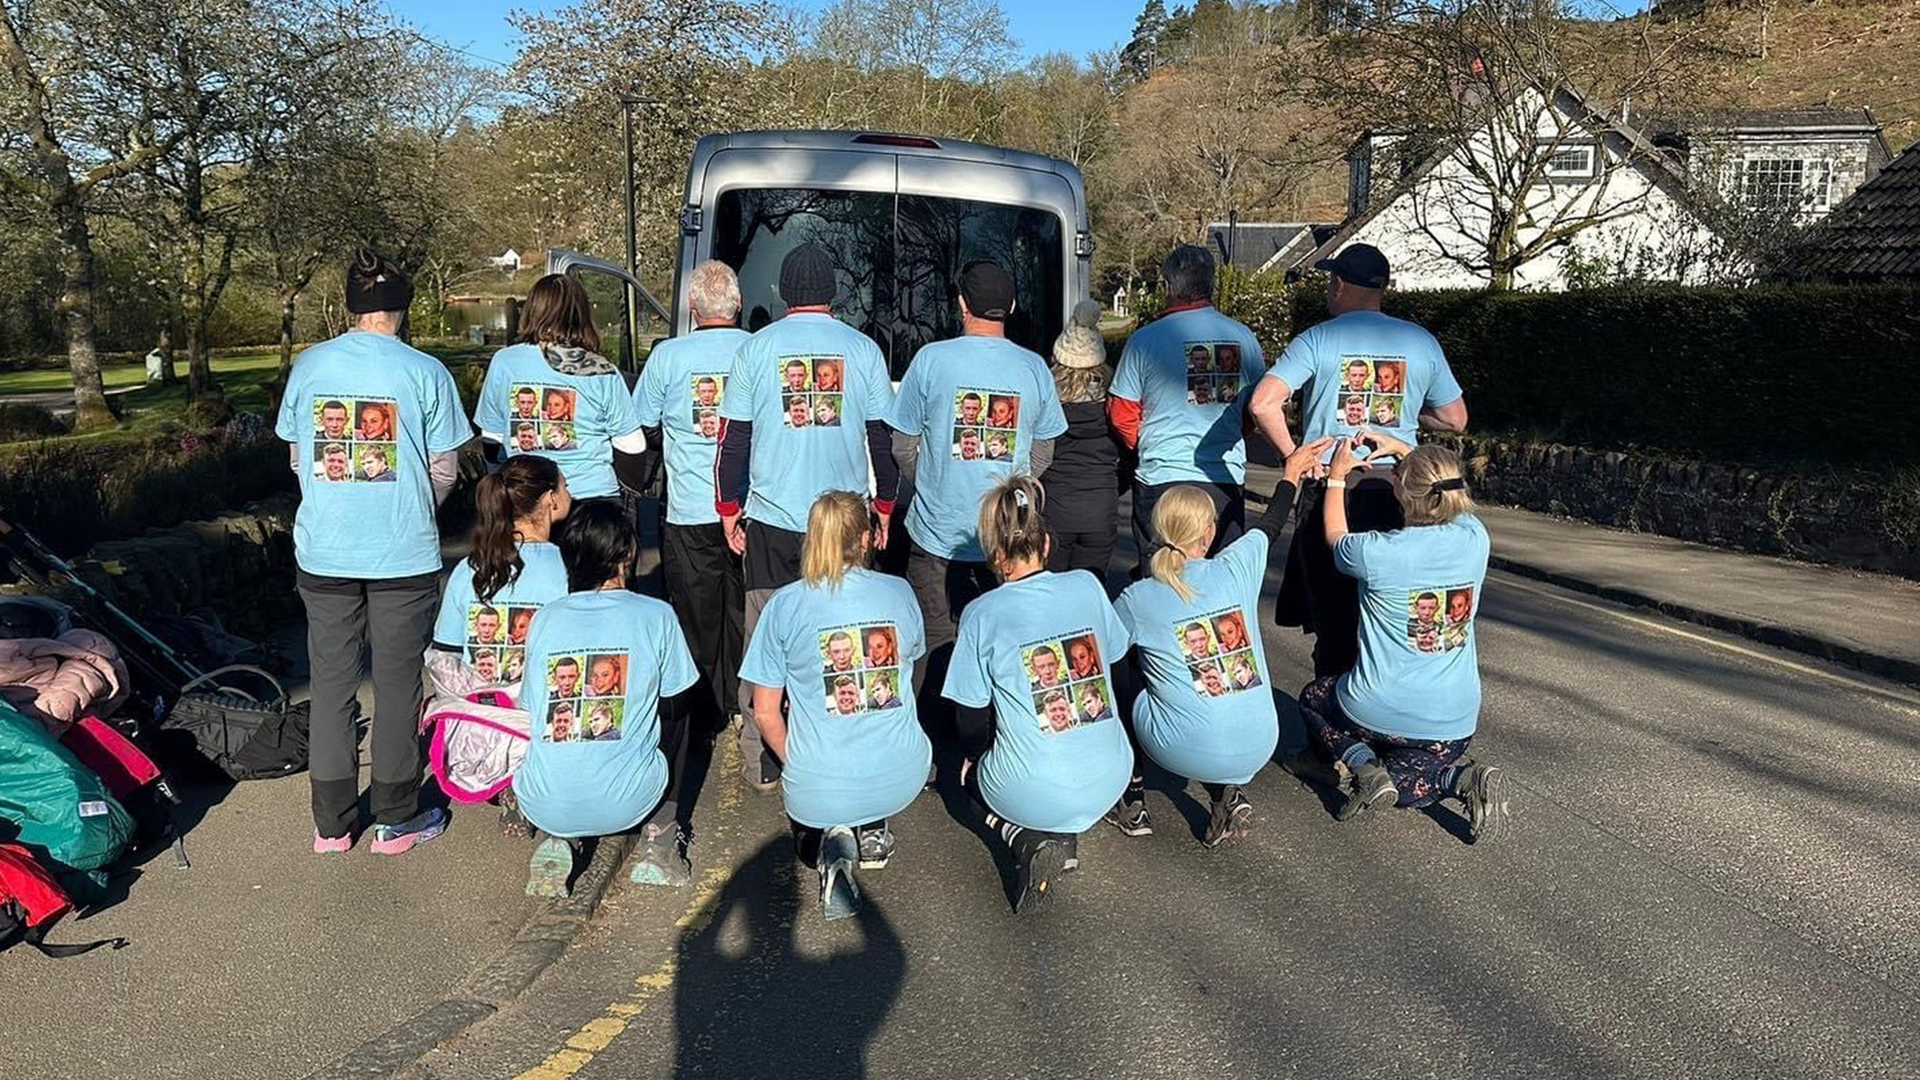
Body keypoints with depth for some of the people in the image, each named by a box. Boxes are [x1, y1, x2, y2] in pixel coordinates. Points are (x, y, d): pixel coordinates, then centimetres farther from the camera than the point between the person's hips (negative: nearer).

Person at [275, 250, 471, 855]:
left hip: (324, 549, 3)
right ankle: (396, 820, 18)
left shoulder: (309, 366, 1)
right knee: (398, 685, 8)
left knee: (331, 684, 12)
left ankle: (332, 823, 20)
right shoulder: (425, 372, -7)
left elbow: (296, 457, 10)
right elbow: (444, 471, -2)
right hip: (404, 552, -2)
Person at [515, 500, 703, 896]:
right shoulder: (656, 616, -4)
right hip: (627, 802, -2)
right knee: (672, 715, 25)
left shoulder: (545, 618, 3)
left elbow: (532, 710, 15)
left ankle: (555, 841, 11)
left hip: (544, 805, 2)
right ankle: (659, 841, 15)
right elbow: (675, 705, 9)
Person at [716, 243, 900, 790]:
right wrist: (884, 507, 15)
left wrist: (729, 510, 11)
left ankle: (763, 763, 12)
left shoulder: (755, 349, 0)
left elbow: (734, 437, 2)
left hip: (770, 520, 0)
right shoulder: (863, 349, 1)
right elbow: (882, 437, 5)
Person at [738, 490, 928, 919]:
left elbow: (765, 714, -3)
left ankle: (830, 843, -2)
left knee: (809, 825, 33)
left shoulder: (785, 605, -8)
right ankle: (872, 829, 15)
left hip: (819, 789, -2)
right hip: (902, 779, 3)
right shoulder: (899, 592, -2)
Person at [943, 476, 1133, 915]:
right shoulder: (1087, 586, -2)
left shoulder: (982, 615, -11)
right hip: (1110, 781, 5)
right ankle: (1064, 834, 12)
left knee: (969, 770, 30)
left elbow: (973, 718, -2)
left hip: (1032, 795, -5)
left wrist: (972, 757, 19)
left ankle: (1028, 839, 2)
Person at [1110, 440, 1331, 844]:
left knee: (1123, 680, 23)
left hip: (1186, 754, -2)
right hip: (1257, 751, 2)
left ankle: (1130, 801, 24)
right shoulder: (1236, 568, -4)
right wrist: (1291, 474, 36)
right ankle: (1229, 792, 11)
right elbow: (1271, 525, 18)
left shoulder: (1135, 600, -8)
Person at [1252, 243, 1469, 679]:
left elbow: (1264, 403, -17)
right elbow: (1455, 419, 12)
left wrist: (1293, 455, -6)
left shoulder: (1318, 339, -4)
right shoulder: (1421, 342, 6)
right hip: (1396, 489, 3)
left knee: (1332, 614, 8)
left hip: (1330, 485, -2)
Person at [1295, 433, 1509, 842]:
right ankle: (1461, 777, -7)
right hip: (1455, 724, 4)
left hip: (1378, 712, -4)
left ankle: (1363, 765, 0)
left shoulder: (1376, 552, -19)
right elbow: (1446, 488, 16)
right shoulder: (1474, 540, -8)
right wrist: (1399, 448, 19)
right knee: (1404, 782, 27)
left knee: (1313, 698, 27)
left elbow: (1336, 538, 7)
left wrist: (1336, 476, 17)